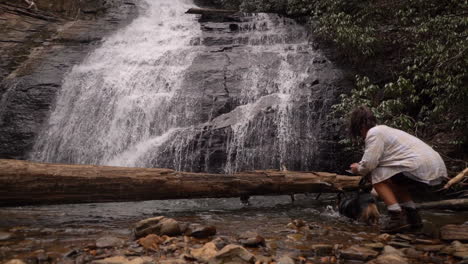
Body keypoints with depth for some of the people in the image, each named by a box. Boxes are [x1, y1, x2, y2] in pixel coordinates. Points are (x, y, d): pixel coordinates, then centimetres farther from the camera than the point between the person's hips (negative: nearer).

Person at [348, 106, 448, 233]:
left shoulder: (374, 133, -3)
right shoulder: (385, 129, 26)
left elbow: (369, 164, -11)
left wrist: (358, 169, 9)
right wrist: (362, 166, 25)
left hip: (420, 165, -10)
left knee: (377, 176, -1)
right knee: (394, 180, 29)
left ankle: (398, 218, -8)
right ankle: (413, 217, 21)